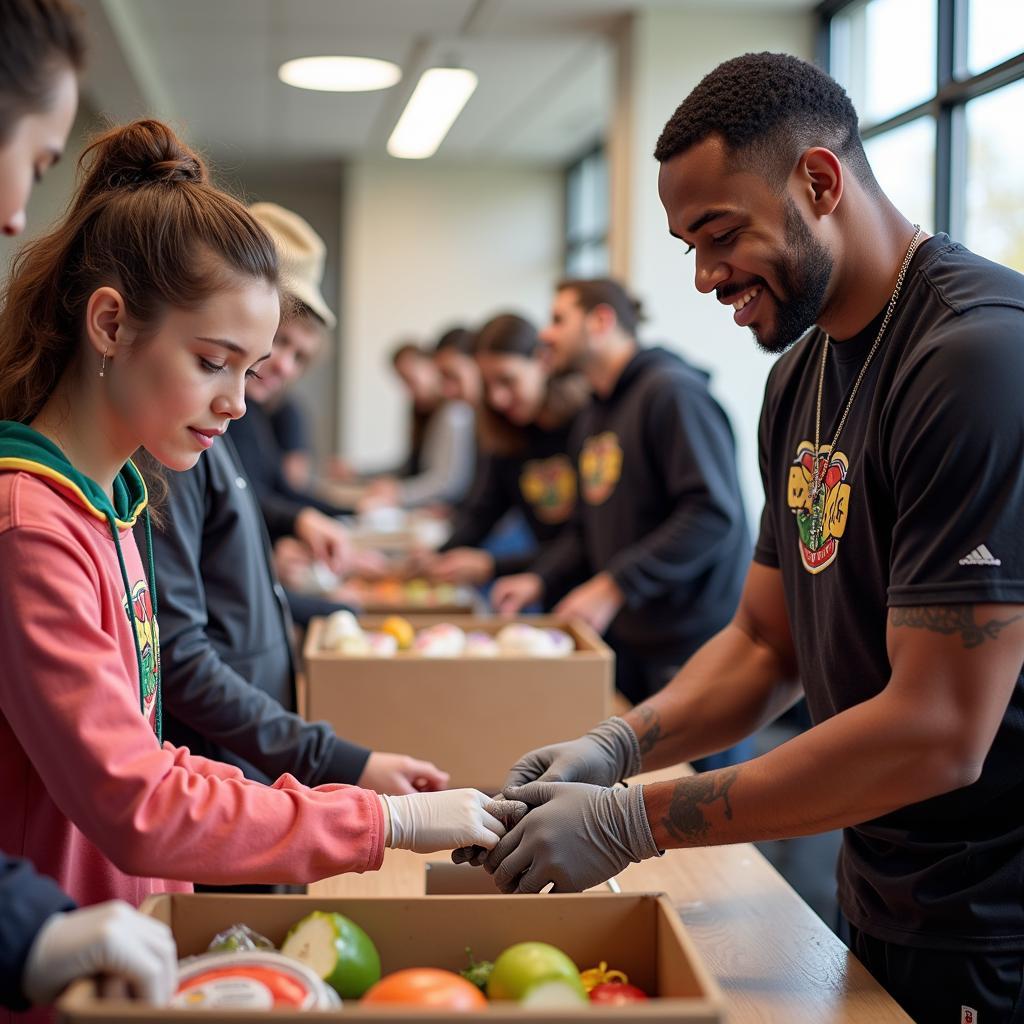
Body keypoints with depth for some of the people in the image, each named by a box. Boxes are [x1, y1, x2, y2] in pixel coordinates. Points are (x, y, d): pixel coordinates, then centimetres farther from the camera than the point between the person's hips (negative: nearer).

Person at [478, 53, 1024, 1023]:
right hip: (881, 907, 8)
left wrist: (637, 822, -23)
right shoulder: (800, 376, 7)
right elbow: (765, 643, 12)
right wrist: (617, 747, -6)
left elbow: (938, 733, -27)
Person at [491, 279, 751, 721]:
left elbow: (712, 514, -21)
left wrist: (615, 586, -21)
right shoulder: (592, 419, 16)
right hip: (625, 642, 8)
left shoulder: (673, 391, -12)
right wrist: (540, 579, 6)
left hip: (695, 642, -8)